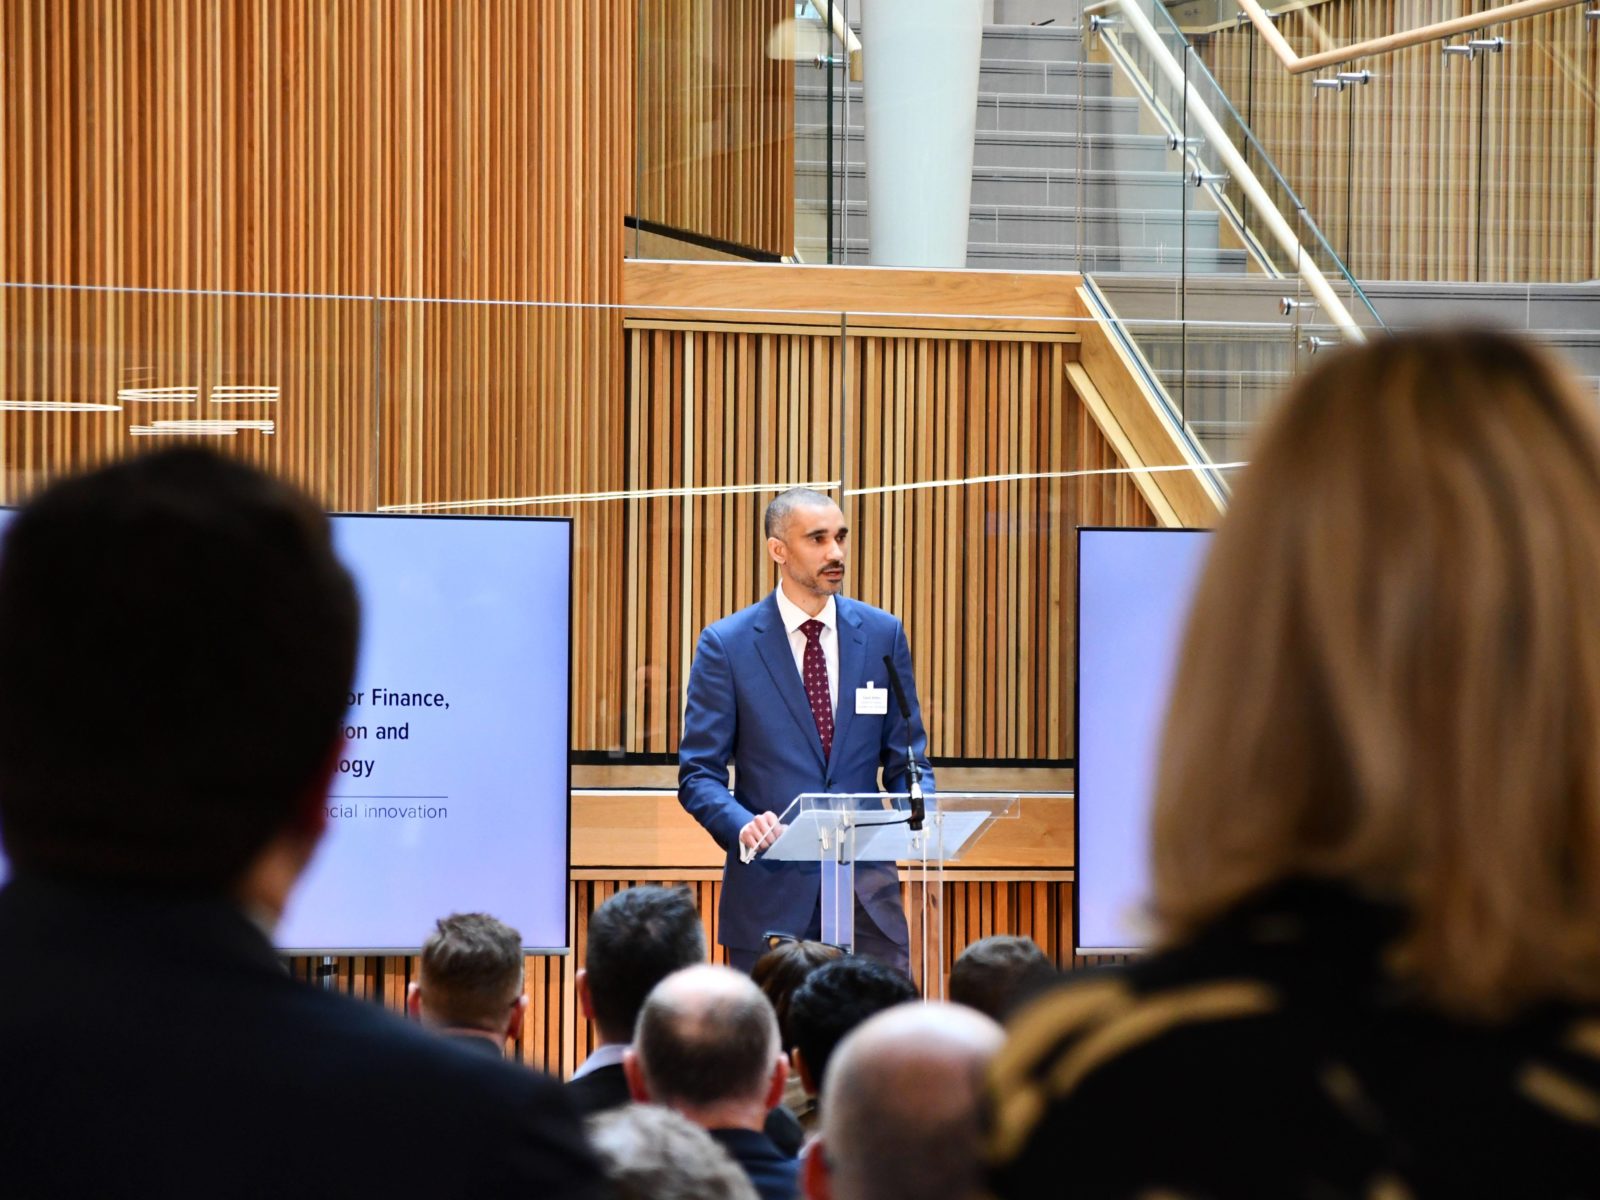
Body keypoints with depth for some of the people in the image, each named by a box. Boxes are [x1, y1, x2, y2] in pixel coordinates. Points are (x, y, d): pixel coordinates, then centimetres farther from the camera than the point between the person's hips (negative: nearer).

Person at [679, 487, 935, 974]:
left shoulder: (883, 635, 7)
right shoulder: (726, 645, -1)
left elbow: (906, 760, 11)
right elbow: (698, 774, -2)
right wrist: (743, 825, -22)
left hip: (867, 893, 2)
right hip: (771, 893, -2)